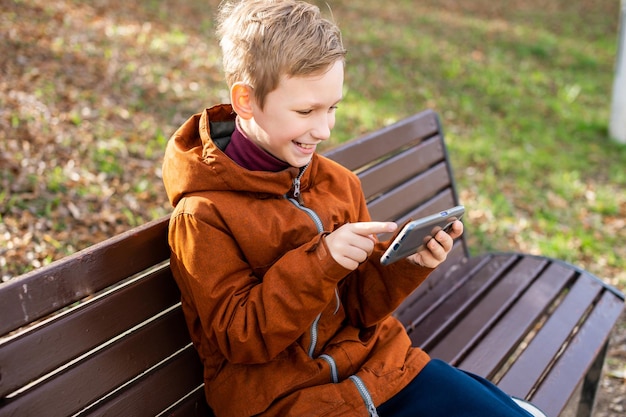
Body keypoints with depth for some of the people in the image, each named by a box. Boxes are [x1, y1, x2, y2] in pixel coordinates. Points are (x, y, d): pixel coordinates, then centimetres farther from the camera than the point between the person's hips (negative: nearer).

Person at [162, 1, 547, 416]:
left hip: (374, 362, 6)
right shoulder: (204, 215, -13)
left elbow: (362, 305, 6)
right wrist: (319, 263, -25)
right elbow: (239, 337, -14)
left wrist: (405, 262, -15)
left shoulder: (339, 182, 3)